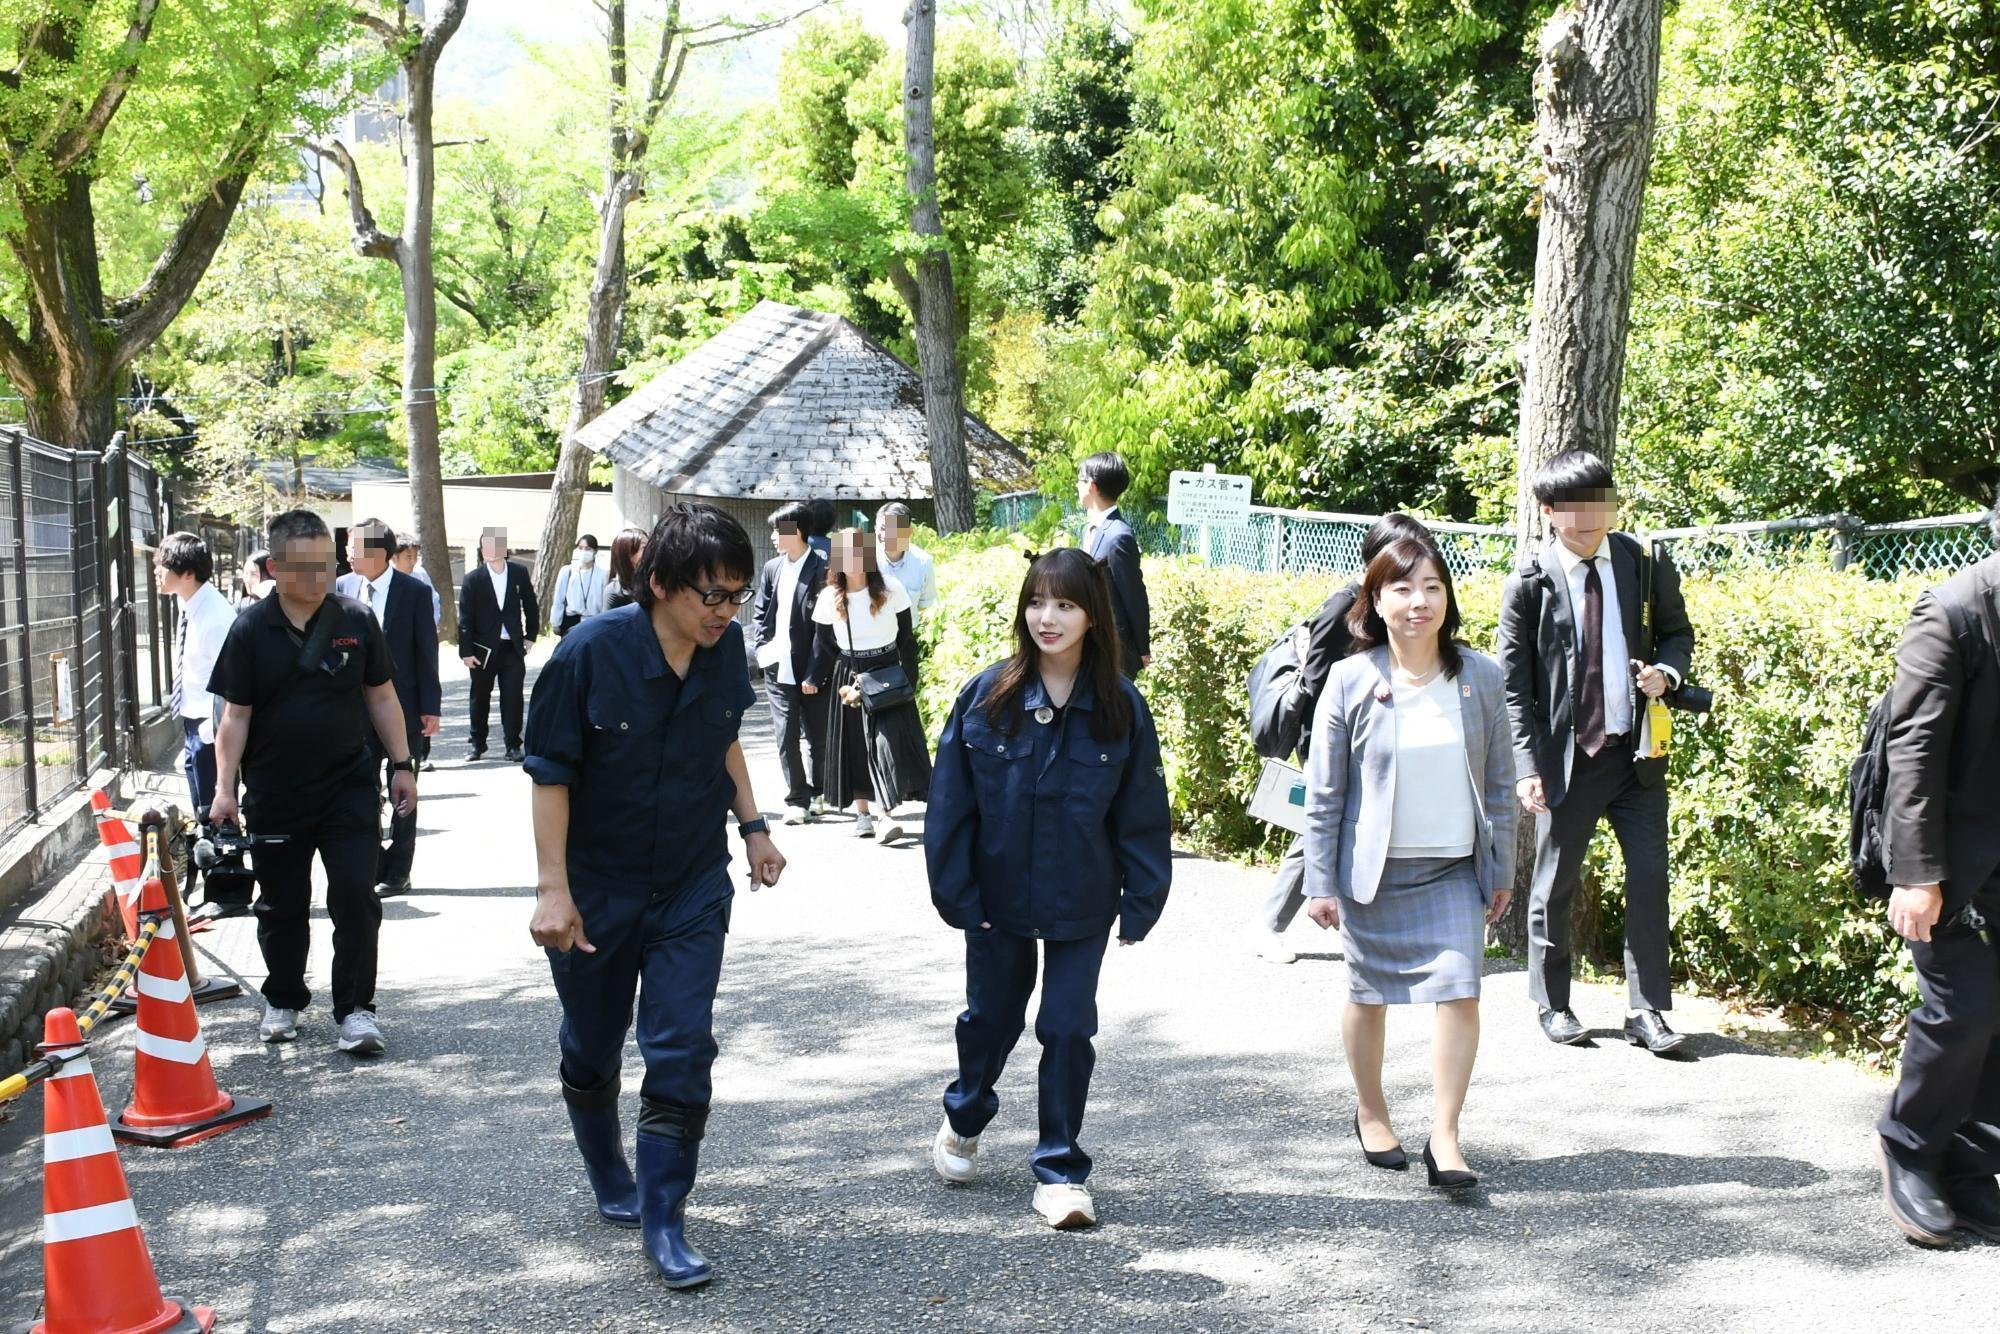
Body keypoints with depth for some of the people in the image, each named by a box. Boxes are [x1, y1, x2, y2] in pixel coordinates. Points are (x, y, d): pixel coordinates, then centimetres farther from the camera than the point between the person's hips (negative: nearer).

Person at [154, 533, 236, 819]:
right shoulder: (188, 607, 4)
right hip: (192, 722, 9)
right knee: (201, 811, 20)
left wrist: (212, 729, -20)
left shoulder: (217, 617, -23)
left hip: (208, 727, -9)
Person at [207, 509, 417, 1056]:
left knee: (355, 897, -5)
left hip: (349, 786, 0)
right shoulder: (251, 630, -5)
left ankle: (355, 1009, 4)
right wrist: (224, 788, -10)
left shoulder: (356, 621, -1)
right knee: (282, 905, 12)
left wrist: (402, 764, 5)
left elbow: (381, 697, 7)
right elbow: (236, 714, -4)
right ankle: (283, 1000, 31)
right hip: (275, 793, 0)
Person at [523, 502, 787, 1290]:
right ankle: (610, 1180, 40)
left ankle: (663, 1217, 7)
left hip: (693, 886, 2)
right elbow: (550, 774, -16)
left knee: (681, 1053, -4)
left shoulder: (725, 650, -8)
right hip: (596, 890, -2)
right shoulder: (592, 652, -21)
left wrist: (751, 825, 8)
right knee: (592, 1049, 16)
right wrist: (553, 887, -19)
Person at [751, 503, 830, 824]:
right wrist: (763, 647, 1)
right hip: (778, 668, 4)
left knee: (817, 735, 10)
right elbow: (760, 614, 16)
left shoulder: (821, 570, -9)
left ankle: (816, 791, 29)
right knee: (786, 736, -1)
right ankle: (797, 799, 5)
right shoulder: (772, 568, 8)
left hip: (810, 669, -4)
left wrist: (814, 673, -12)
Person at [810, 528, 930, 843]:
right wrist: (817, 680, -4)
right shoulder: (829, 598, -2)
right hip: (847, 676, 2)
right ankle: (862, 812, 13)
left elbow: (907, 638, 2)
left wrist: (908, 680, -1)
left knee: (889, 740, -12)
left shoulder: (892, 590, -5)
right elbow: (825, 646, 6)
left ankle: (888, 813, -13)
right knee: (854, 744, 5)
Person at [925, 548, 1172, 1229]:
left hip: (1081, 907, 0)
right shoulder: (988, 696, -10)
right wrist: (956, 892, -8)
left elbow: (1142, 814, -3)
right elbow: (950, 801, -6)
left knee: (1068, 1029, 1)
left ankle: (1061, 1172, 15)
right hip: (999, 898, 1)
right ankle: (964, 1120, 45)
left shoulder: (1120, 708, -8)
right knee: (991, 1015, 18)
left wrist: (1140, 904, -6)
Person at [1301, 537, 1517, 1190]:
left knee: (1461, 993, -9)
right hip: (1373, 867, -1)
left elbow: (1499, 782, 6)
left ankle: (1444, 1138, 0)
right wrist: (1320, 883, -5)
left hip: (1454, 868, 1)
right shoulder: (1352, 681, -9)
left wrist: (1502, 870, 8)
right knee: (1369, 995, 12)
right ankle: (1370, 1112, 34)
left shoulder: (1480, 677, -3)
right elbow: (1323, 793, -5)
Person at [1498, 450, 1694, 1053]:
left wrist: (1667, 671, -8)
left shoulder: (1645, 565, 3)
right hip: (1566, 755, -2)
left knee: (1650, 875, 0)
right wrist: (1528, 766, -12)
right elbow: (1513, 684, -4)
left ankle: (1647, 1010, 10)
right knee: (1555, 884, 8)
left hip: (1636, 751, 2)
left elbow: (1677, 631, 16)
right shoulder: (1529, 585, -5)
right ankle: (1553, 1003, 25)